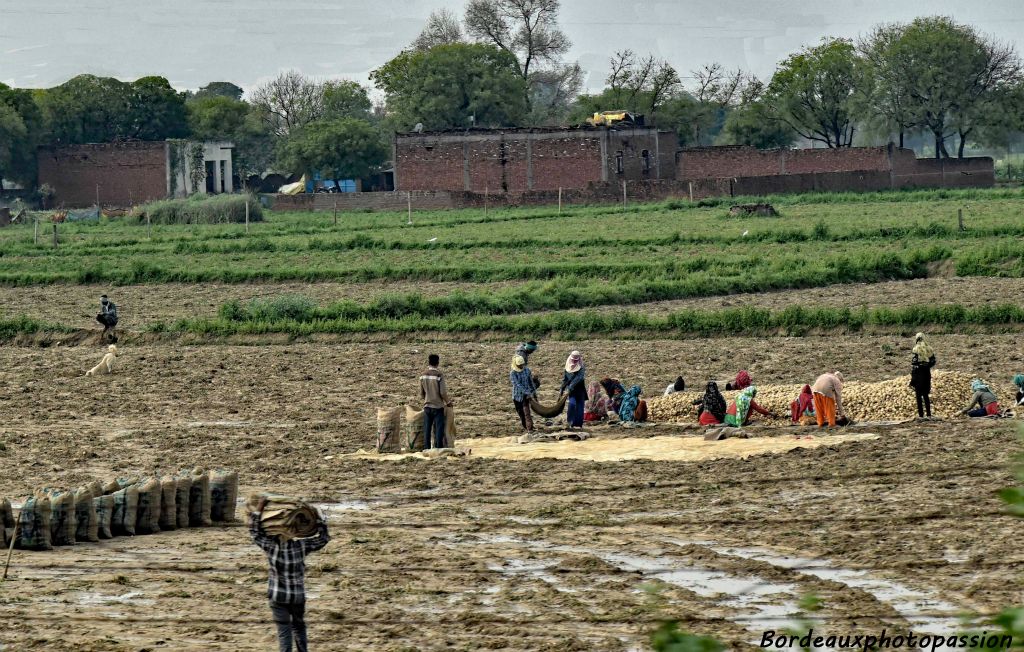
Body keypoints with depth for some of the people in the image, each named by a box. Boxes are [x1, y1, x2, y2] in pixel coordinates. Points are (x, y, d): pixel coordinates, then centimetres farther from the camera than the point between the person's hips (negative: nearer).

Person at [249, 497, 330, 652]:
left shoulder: (271, 546, -15)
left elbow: (254, 531, -6)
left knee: (284, 631, 1)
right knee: (299, 627, 20)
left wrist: (259, 508, -7)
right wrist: (317, 517, 1)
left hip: (278, 597, -2)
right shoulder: (301, 546, -13)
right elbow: (323, 538, -2)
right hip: (298, 596, 2)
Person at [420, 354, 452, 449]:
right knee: (438, 429, 1)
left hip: (427, 406, 4)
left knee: (427, 429, 7)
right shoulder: (439, 375, -13)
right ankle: (438, 448, -1)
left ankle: (426, 449, 7)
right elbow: (443, 393, -13)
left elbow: (421, 393, 6)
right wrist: (448, 402, 4)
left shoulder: (423, 375, 0)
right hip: (438, 406, -4)